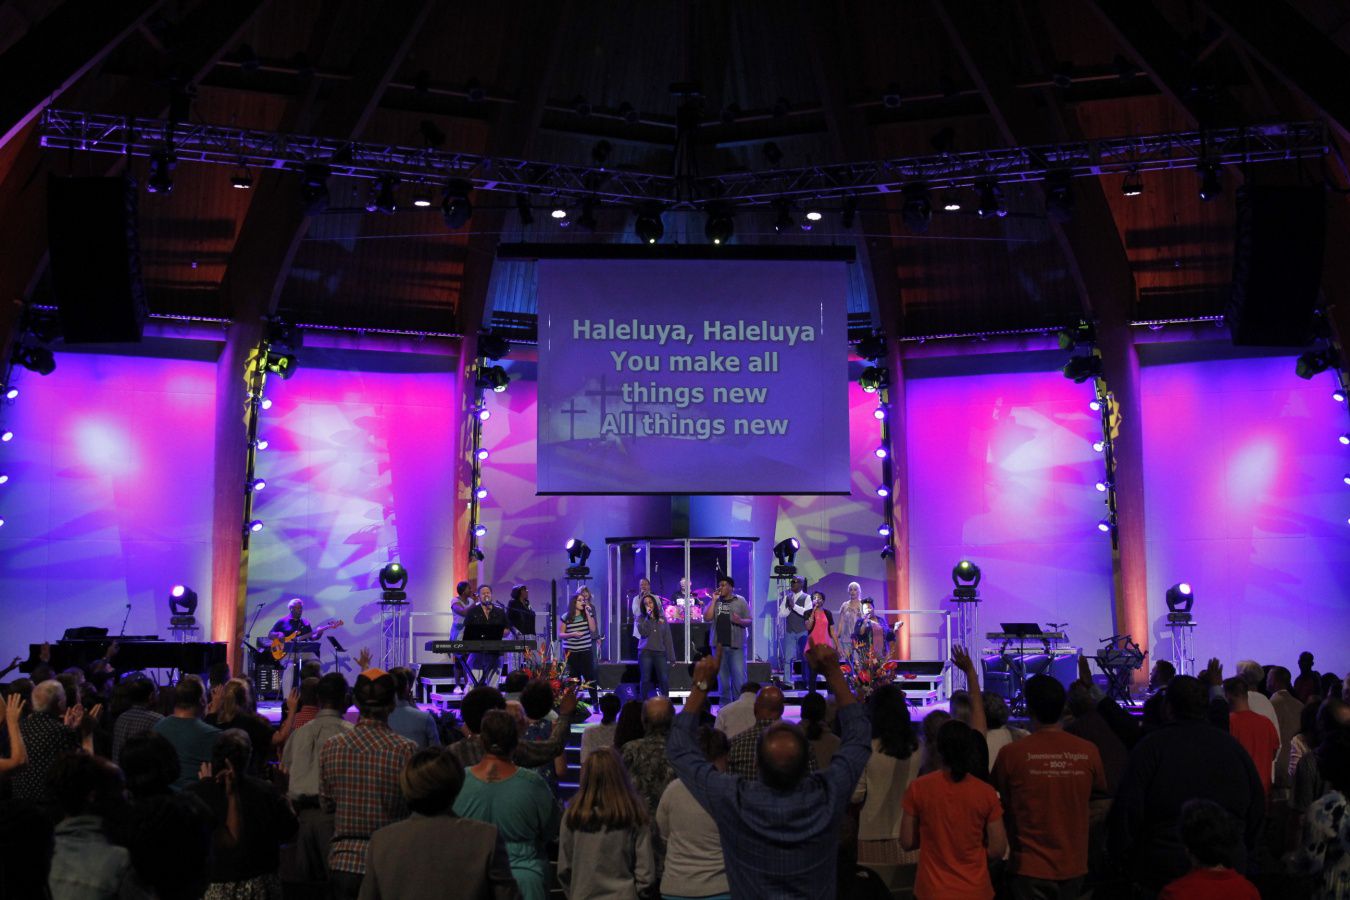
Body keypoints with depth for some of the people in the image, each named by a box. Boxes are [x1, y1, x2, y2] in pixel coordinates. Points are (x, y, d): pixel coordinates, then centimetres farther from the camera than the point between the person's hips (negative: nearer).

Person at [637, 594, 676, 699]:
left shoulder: (662, 619, 11)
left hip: (660, 652, 2)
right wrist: (648, 616, -12)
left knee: (664, 680, -5)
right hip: (645, 652, -2)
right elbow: (643, 632, -12)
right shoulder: (641, 618, 6)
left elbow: (667, 638, 10)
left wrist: (670, 656, 4)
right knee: (645, 680, -2)